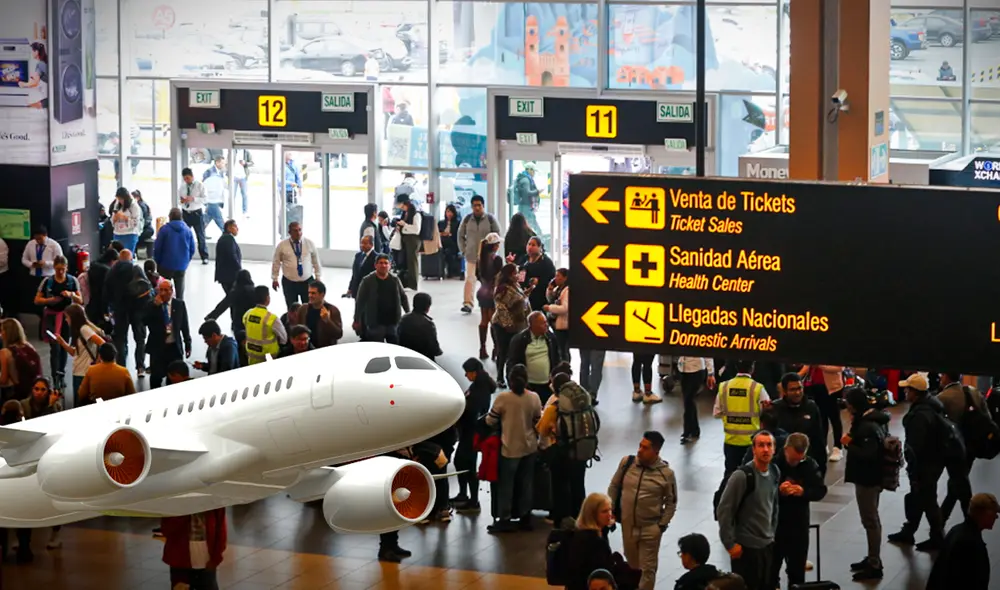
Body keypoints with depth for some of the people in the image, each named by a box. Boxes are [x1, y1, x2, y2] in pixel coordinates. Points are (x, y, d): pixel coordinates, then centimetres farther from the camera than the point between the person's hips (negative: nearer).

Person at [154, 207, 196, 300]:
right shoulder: (187, 230, 0)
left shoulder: (164, 229, -10)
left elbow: (157, 248, -8)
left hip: (166, 265, -3)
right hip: (181, 265, 3)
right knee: (180, 290, 11)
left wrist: (157, 261, 5)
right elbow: (192, 249, 3)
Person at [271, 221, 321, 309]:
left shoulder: (309, 243, -2)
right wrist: (274, 279, 5)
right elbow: (276, 262, 3)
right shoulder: (282, 245, -6)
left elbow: (316, 260, 8)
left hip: (307, 281, 1)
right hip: (289, 282, -1)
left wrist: (317, 277, 10)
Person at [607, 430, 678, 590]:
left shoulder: (666, 473, -13)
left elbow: (671, 502, -3)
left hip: (650, 528, -3)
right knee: (632, 565, 21)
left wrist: (662, 525, -7)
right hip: (627, 525, 3)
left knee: (648, 568, 5)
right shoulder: (626, 462, -7)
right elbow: (614, 487, 6)